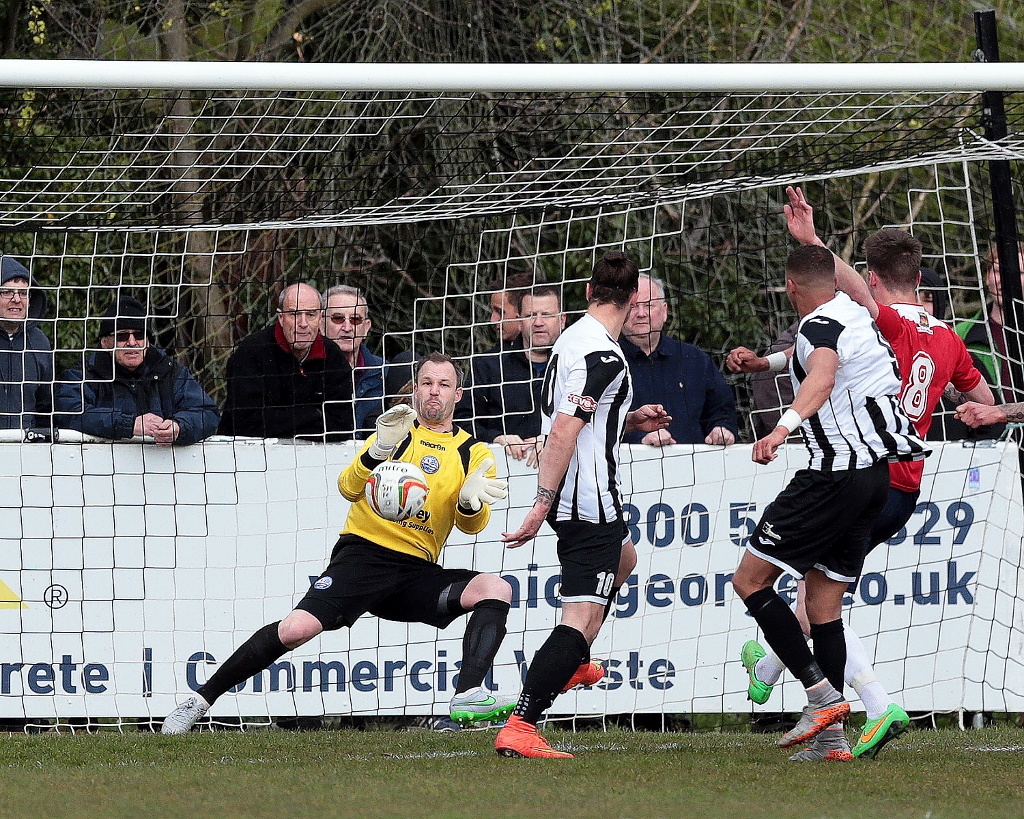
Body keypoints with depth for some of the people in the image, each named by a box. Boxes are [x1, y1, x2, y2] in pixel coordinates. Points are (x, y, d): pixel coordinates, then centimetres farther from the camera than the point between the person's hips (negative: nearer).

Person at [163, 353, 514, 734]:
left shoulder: (475, 453, 14)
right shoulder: (399, 430, 11)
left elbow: (471, 525, 4)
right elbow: (348, 488, -2)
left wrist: (471, 502, -20)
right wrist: (377, 452, -22)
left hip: (417, 570, 3)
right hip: (365, 552, -3)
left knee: (496, 589, -21)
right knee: (296, 629, -22)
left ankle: (468, 697, -33)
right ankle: (201, 699, -9)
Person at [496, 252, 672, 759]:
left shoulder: (574, 338, 10)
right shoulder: (602, 355, -19)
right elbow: (562, 433, -26)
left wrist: (629, 421, 17)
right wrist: (543, 504, -27)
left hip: (571, 500, 10)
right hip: (590, 502, -10)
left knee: (624, 558, 37)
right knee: (581, 619, -12)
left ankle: (571, 665, 48)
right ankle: (519, 728, -22)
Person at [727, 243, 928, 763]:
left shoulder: (821, 325, -13)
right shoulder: (857, 316, 16)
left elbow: (823, 375, -37)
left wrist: (785, 426, -51)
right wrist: (762, 363, 50)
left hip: (839, 475, -9)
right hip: (879, 472, 9)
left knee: (750, 580, -4)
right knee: (823, 605, 10)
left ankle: (822, 695, -13)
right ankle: (831, 737, 5)